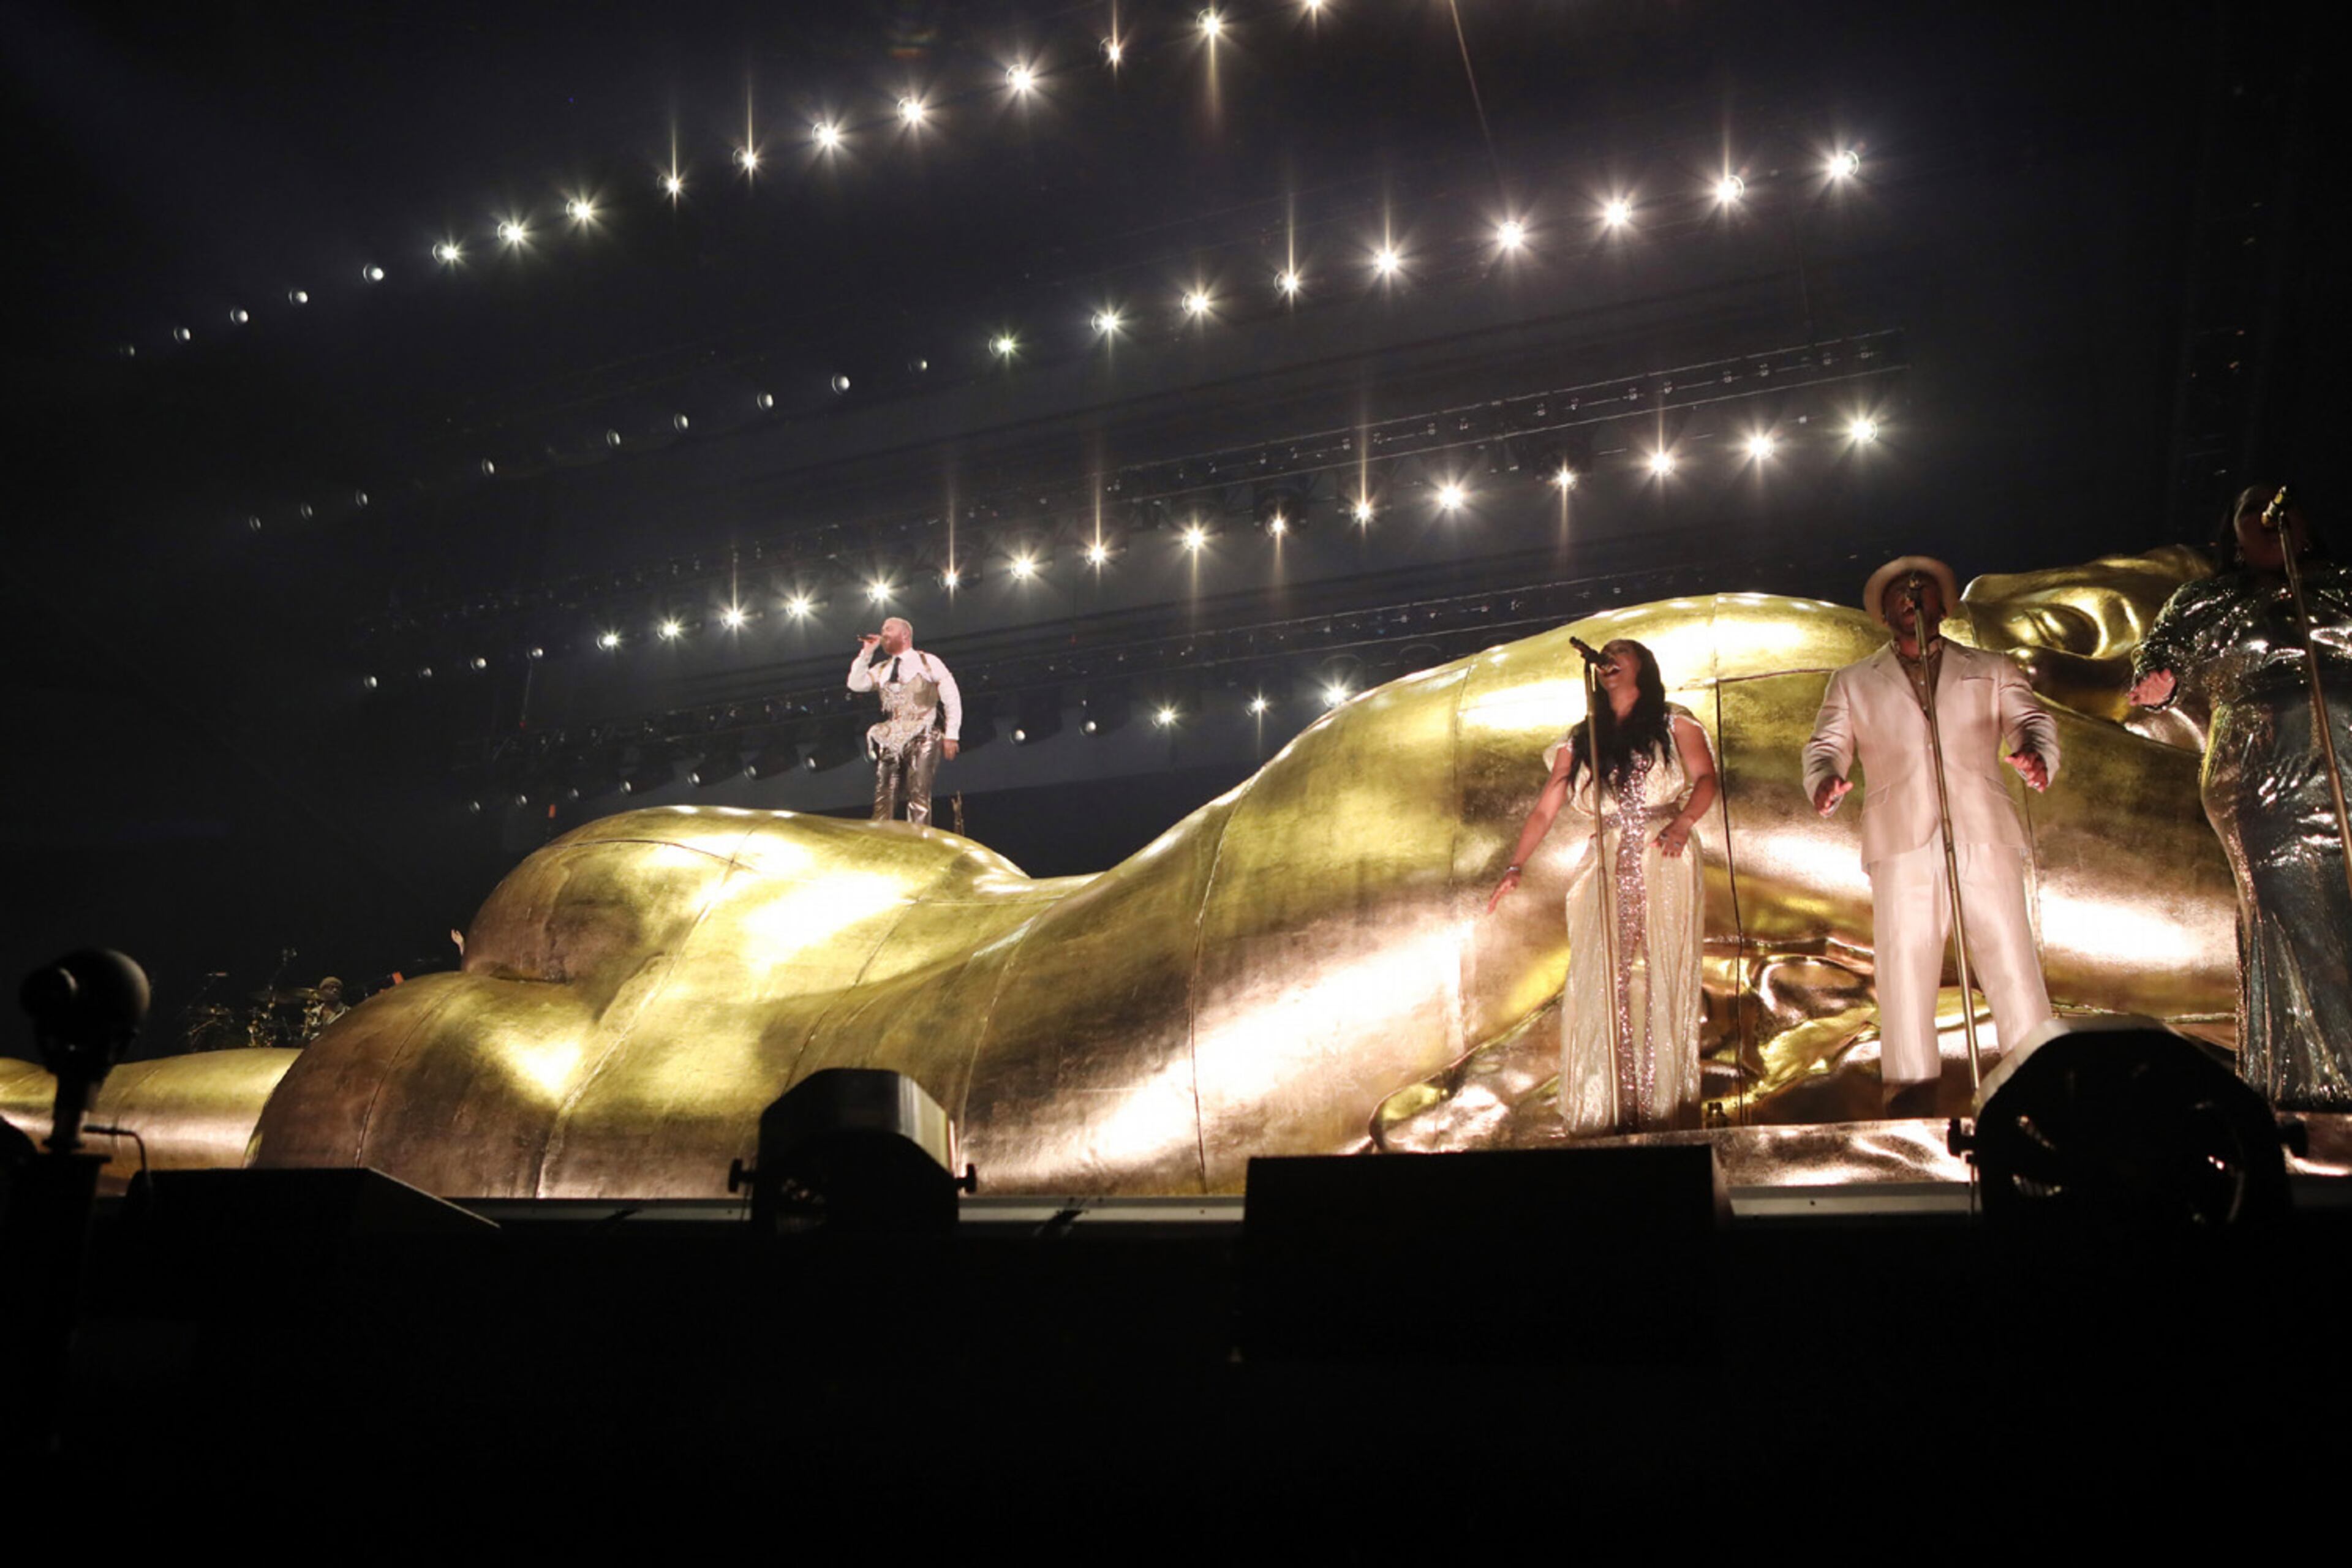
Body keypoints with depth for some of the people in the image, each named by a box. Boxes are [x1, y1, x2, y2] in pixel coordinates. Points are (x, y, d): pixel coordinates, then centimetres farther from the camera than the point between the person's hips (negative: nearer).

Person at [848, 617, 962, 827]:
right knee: (883, 799, -5)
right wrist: (867, 653, 7)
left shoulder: (928, 662, 8)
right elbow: (855, 684, 7)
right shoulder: (882, 669, 21)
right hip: (891, 741, 5)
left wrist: (951, 735, -4)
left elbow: (951, 698, 3)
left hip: (922, 738, -4)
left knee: (919, 796, -15)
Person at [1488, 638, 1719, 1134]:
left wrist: (1682, 823, -21)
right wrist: (1515, 868, -1)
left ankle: (1666, 1110, -3)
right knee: (1603, 989, -5)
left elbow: (1705, 779, -1)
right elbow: (1544, 810, 11)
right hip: (1606, 873, 2)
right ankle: (1607, 1117, -2)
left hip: (1664, 867, -2)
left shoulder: (1674, 724, 12)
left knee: (1662, 982, -6)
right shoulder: (1579, 743, 17)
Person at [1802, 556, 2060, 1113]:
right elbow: (1827, 745, 11)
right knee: (1903, 972, -6)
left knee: (2012, 965, -7)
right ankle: (1911, 1100, -3)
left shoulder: (1993, 671, 21)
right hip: (1902, 847, 0)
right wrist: (1825, 780, -14)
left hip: (1985, 838, 0)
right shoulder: (1852, 683, 21)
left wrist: (2036, 754, -19)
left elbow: (2030, 719, 7)